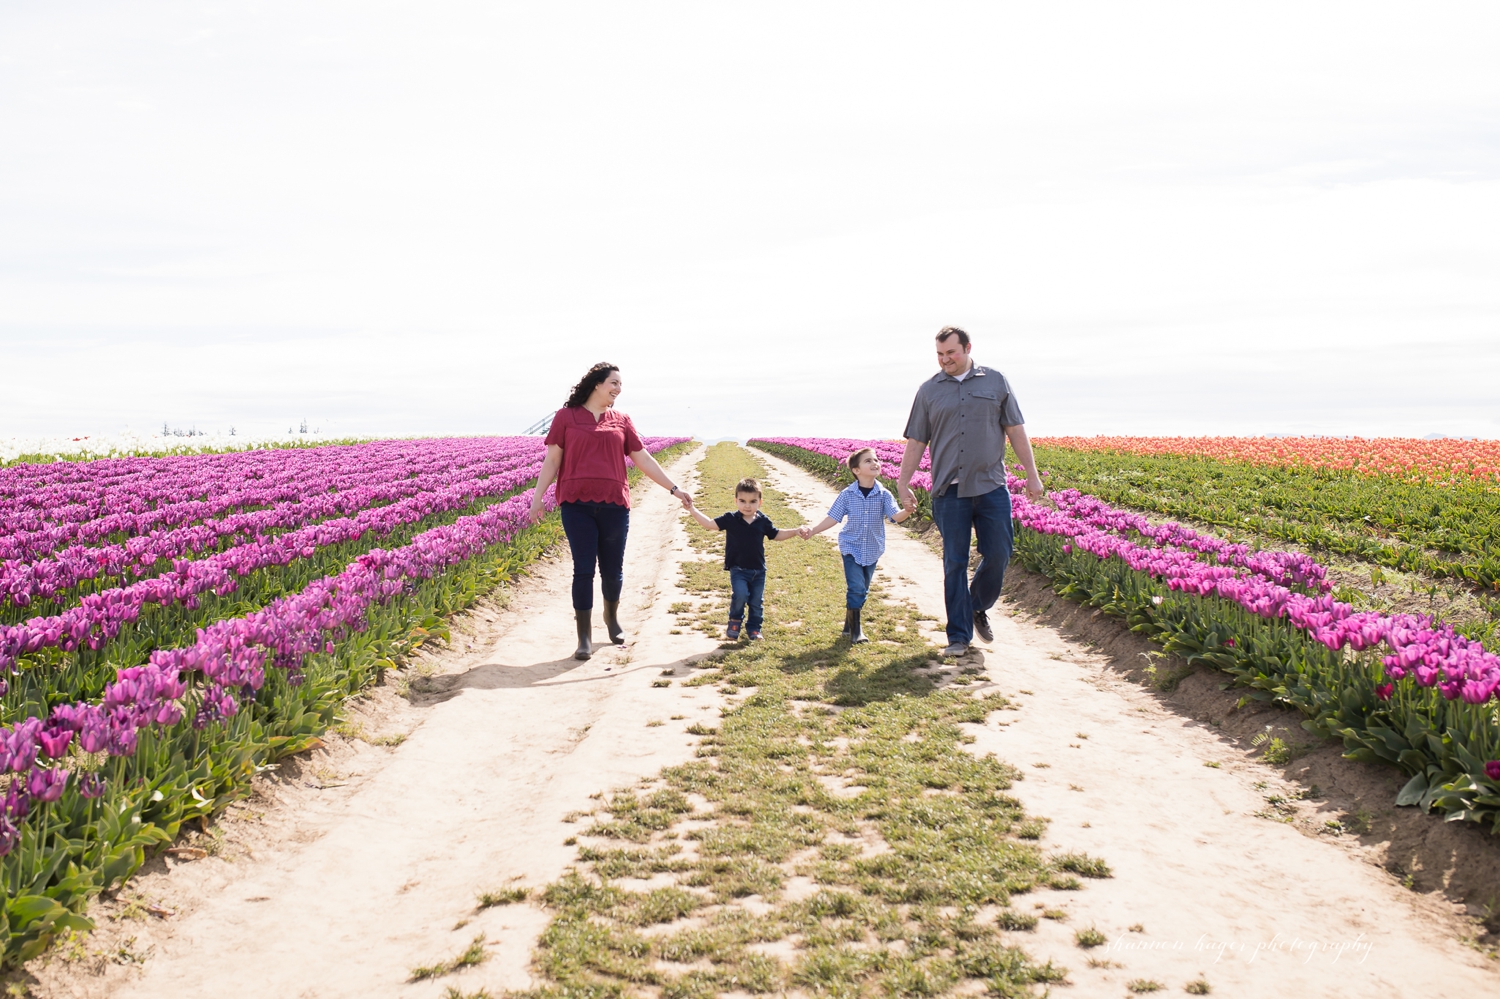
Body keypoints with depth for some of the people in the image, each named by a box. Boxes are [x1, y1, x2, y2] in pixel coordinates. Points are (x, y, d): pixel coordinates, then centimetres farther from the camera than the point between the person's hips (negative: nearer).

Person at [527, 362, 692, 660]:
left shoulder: (622, 421, 12)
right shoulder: (566, 416, 4)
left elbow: (644, 460, 13)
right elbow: (551, 460, 5)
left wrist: (674, 489, 9)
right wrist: (537, 498, 0)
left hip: (614, 504, 3)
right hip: (577, 504, -3)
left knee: (613, 569, 10)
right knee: (584, 569, -5)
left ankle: (612, 618, 38)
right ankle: (584, 638, 3)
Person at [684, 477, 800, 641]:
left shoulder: (763, 521, 0)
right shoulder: (730, 519, -7)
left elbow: (776, 535, 15)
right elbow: (709, 524, -12)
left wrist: (795, 533, 4)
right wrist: (692, 509, -20)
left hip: (758, 570, 3)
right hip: (738, 569, -3)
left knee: (756, 601, 8)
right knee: (740, 595, -21)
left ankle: (753, 628, 28)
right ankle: (734, 623, 5)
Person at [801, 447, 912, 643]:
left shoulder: (884, 494, -8)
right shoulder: (847, 495, -10)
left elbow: (896, 516, -18)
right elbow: (832, 518, -5)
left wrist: (907, 512, -40)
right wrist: (812, 530, -16)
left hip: (872, 551, 3)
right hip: (851, 548, -2)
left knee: (862, 591, 13)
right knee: (856, 588, -13)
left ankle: (849, 626, 32)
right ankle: (855, 630, -1)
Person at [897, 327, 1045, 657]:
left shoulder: (995, 382, 7)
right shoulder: (929, 391, 7)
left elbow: (1016, 431, 8)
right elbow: (915, 443, 9)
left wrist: (1032, 475, 4)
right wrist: (903, 484, 4)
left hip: (991, 487, 1)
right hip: (950, 491, 0)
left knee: (998, 555, 2)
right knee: (954, 564, 1)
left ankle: (978, 608, 29)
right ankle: (959, 635, 8)